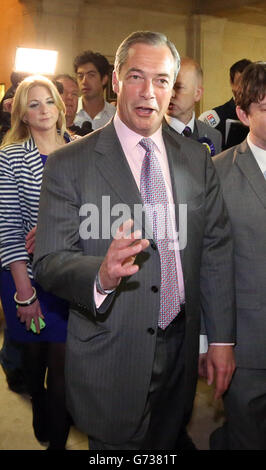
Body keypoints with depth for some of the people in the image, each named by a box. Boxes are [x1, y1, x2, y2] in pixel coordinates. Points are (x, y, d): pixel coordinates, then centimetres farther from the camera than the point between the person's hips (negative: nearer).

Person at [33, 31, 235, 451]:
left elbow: (215, 250, 4)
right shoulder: (69, 164, -10)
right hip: (111, 362, -4)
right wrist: (100, 275, -36)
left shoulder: (196, 159, 2)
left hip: (181, 350, 4)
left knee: (168, 446, 22)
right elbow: (49, 263, -14)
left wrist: (222, 338, 3)